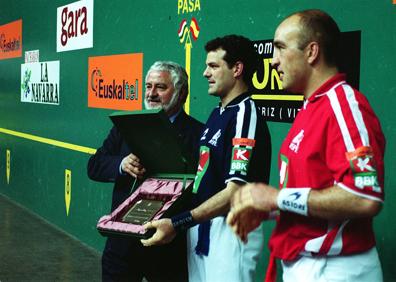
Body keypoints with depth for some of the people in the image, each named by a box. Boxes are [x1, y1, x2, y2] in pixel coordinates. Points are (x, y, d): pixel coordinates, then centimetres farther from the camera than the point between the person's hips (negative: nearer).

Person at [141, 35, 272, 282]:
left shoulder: (245, 115, -17)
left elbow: (235, 193, -23)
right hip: (202, 227, 9)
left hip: (230, 231, -9)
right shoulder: (217, 113, 13)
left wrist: (177, 224, -24)